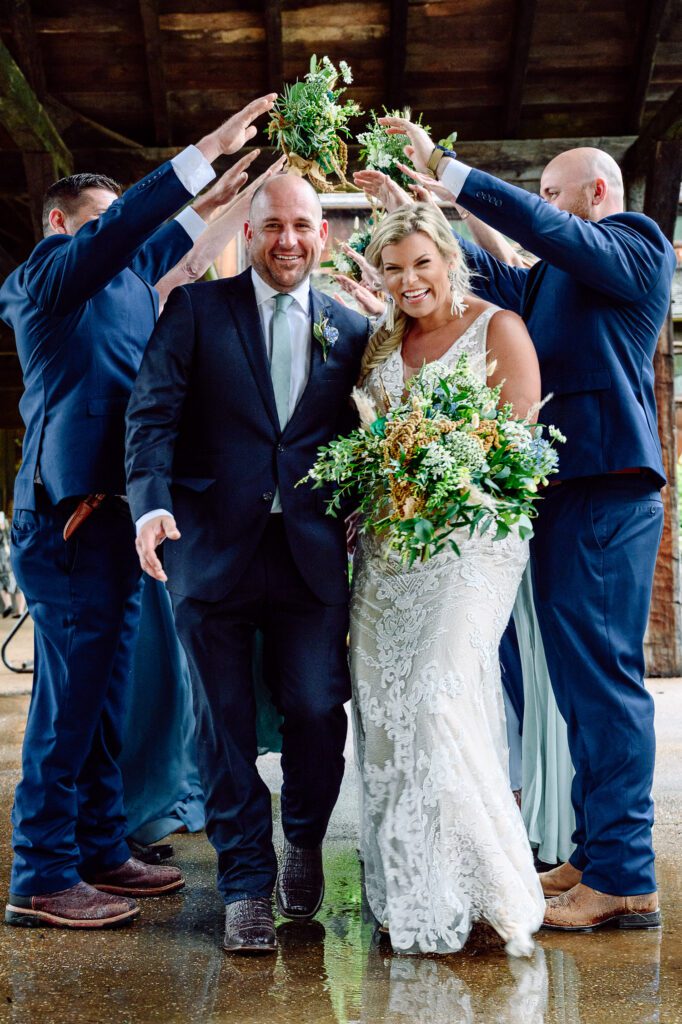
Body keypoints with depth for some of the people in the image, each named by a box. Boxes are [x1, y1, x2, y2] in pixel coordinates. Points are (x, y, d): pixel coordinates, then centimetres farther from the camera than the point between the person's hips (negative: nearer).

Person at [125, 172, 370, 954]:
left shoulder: (350, 331, 12)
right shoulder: (195, 309, 4)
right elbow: (153, 412, -6)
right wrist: (151, 503, -21)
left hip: (311, 554, 2)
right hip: (211, 546, -1)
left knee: (317, 709, 2)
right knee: (224, 723, 5)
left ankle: (303, 843, 31)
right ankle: (246, 885, 19)